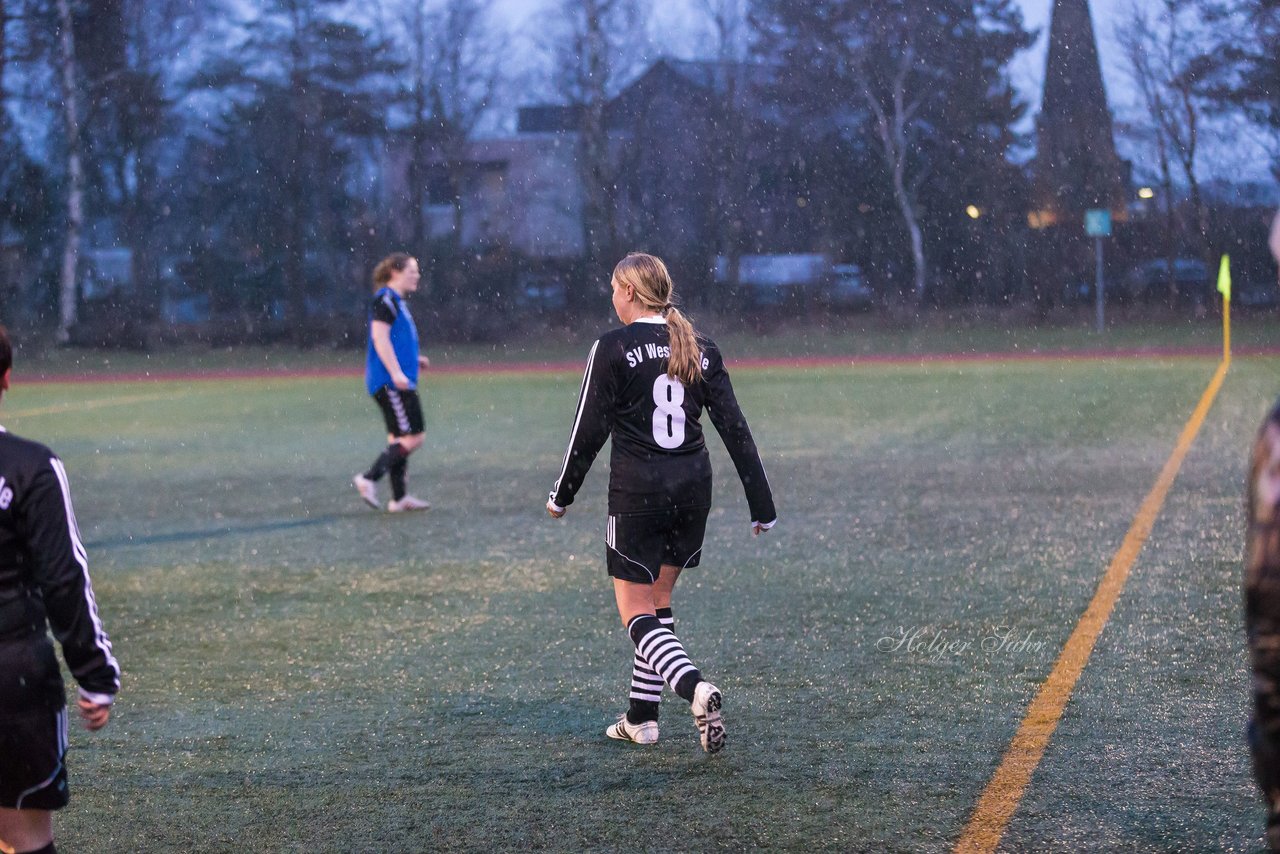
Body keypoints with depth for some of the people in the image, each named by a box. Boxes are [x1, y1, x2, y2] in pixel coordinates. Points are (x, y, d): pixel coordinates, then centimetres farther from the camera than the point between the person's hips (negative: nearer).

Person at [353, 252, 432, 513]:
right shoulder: (385, 300, -11)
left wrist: (414, 359, 18)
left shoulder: (396, 301, 20)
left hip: (395, 382, 11)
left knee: (398, 439, 11)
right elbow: (379, 337, -19)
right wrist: (396, 372, -24)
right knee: (412, 438, -12)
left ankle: (399, 497, 13)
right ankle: (369, 479, -10)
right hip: (390, 382, -11)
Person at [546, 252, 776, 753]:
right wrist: (762, 504, 8)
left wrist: (562, 496, 5)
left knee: (636, 614, 1)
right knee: (659, 601, 19)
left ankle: (695, 688, -24)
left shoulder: (614, 349, -8)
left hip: (637, 491, -5)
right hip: (693, 488, 5)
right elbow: (734, 428, 5)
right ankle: (642, 718, 21)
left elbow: (589, 430, -8)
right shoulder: (700, 349, 6)